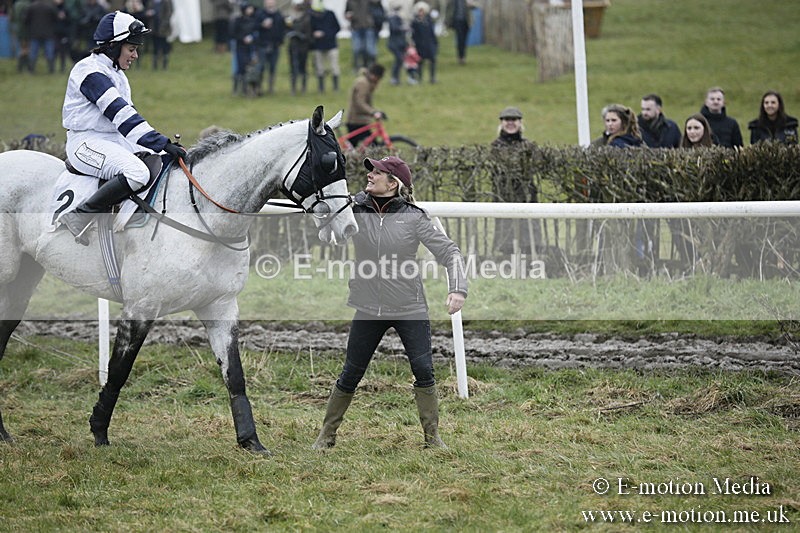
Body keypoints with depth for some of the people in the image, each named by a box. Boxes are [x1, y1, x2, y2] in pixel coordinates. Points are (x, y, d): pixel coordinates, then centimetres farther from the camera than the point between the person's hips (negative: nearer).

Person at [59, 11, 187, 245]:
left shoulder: (117, 75, 17)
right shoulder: (91, 71, -15)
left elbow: (127, 113, 20)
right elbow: (120, 114, -24)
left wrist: (164, 143, 9)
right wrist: (161, 143, -29)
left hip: (117, 140, 10)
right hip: (87, 141, -10)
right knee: (137, 173, -33)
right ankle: (81, 216, -23)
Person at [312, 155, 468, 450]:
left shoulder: (413, 217, -6)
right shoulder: (355, 210, 0)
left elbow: (448, 251, -6)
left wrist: (457, 289, -20)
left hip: (410, 309, -2)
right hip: (368, 310, 2)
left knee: (423, 370, -6)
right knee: (350, 375, 7)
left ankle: (432, 437, 8)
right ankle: (327, 435, 20)